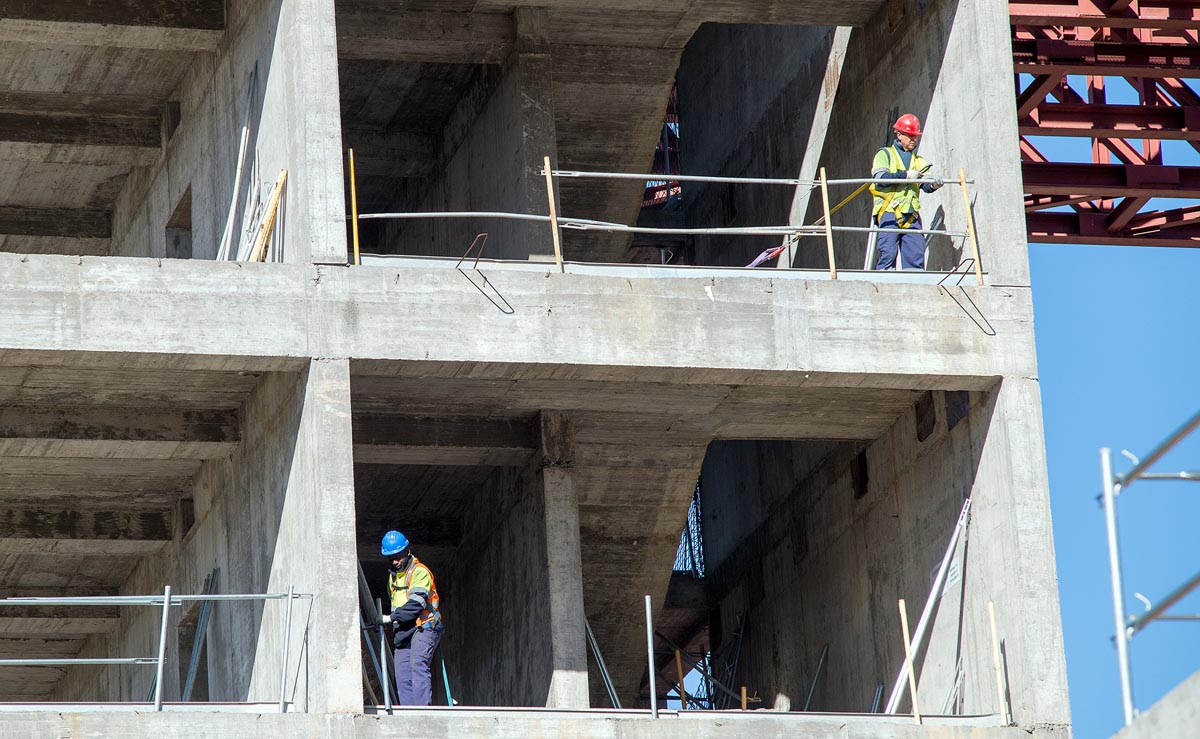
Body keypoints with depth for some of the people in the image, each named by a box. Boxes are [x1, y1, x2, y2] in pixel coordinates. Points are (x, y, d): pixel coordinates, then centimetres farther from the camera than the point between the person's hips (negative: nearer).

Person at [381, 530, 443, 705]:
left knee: (417, 665, -24)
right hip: (403, 631, 8)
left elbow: (416, 604, -19)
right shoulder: (393, 576, 20)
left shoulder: (420, 572, -7)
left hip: (423, 627, -8)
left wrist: (394, 616, -26)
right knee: (402, 674, 0)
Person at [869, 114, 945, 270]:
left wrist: (933, 184, -14)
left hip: (912, 216, 5)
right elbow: (879, 177, -9)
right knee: (888, 254, -13)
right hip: (889, 212, -5)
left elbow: (925, 184, 10)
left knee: (916, 254, -4)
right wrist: (906, 175, -13)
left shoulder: (919, 161, 24)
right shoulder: (885, 154, 10)